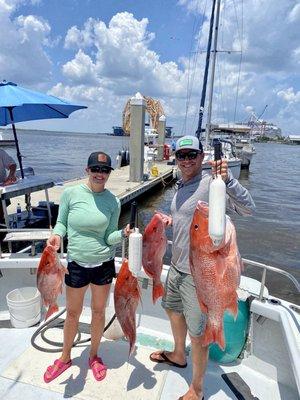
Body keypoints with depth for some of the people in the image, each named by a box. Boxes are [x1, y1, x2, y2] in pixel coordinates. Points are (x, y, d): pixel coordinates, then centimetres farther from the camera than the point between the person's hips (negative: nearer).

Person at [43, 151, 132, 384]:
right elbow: (61, 223, 1)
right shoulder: (70, 193, -8)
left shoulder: (113, 202, -8)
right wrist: (57, 235, -19)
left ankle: (94, 356, 44)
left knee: (99, 311, 18)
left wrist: (123, 233, -27)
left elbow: (109, 238, -7)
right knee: (73, 313, 17)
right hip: (76, 264, 0)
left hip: (104, 264, 1)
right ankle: (65, 358, 45)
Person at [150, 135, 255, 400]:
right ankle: (178, 355, 55)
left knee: (198, 333, 6)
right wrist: (170, 220, 3)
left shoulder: (211, 183, -18)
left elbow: (248, 209, -28)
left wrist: (228, 179, -40)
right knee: (173, 308, 28)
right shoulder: (180, 186, 8)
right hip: (177, 266, 9)